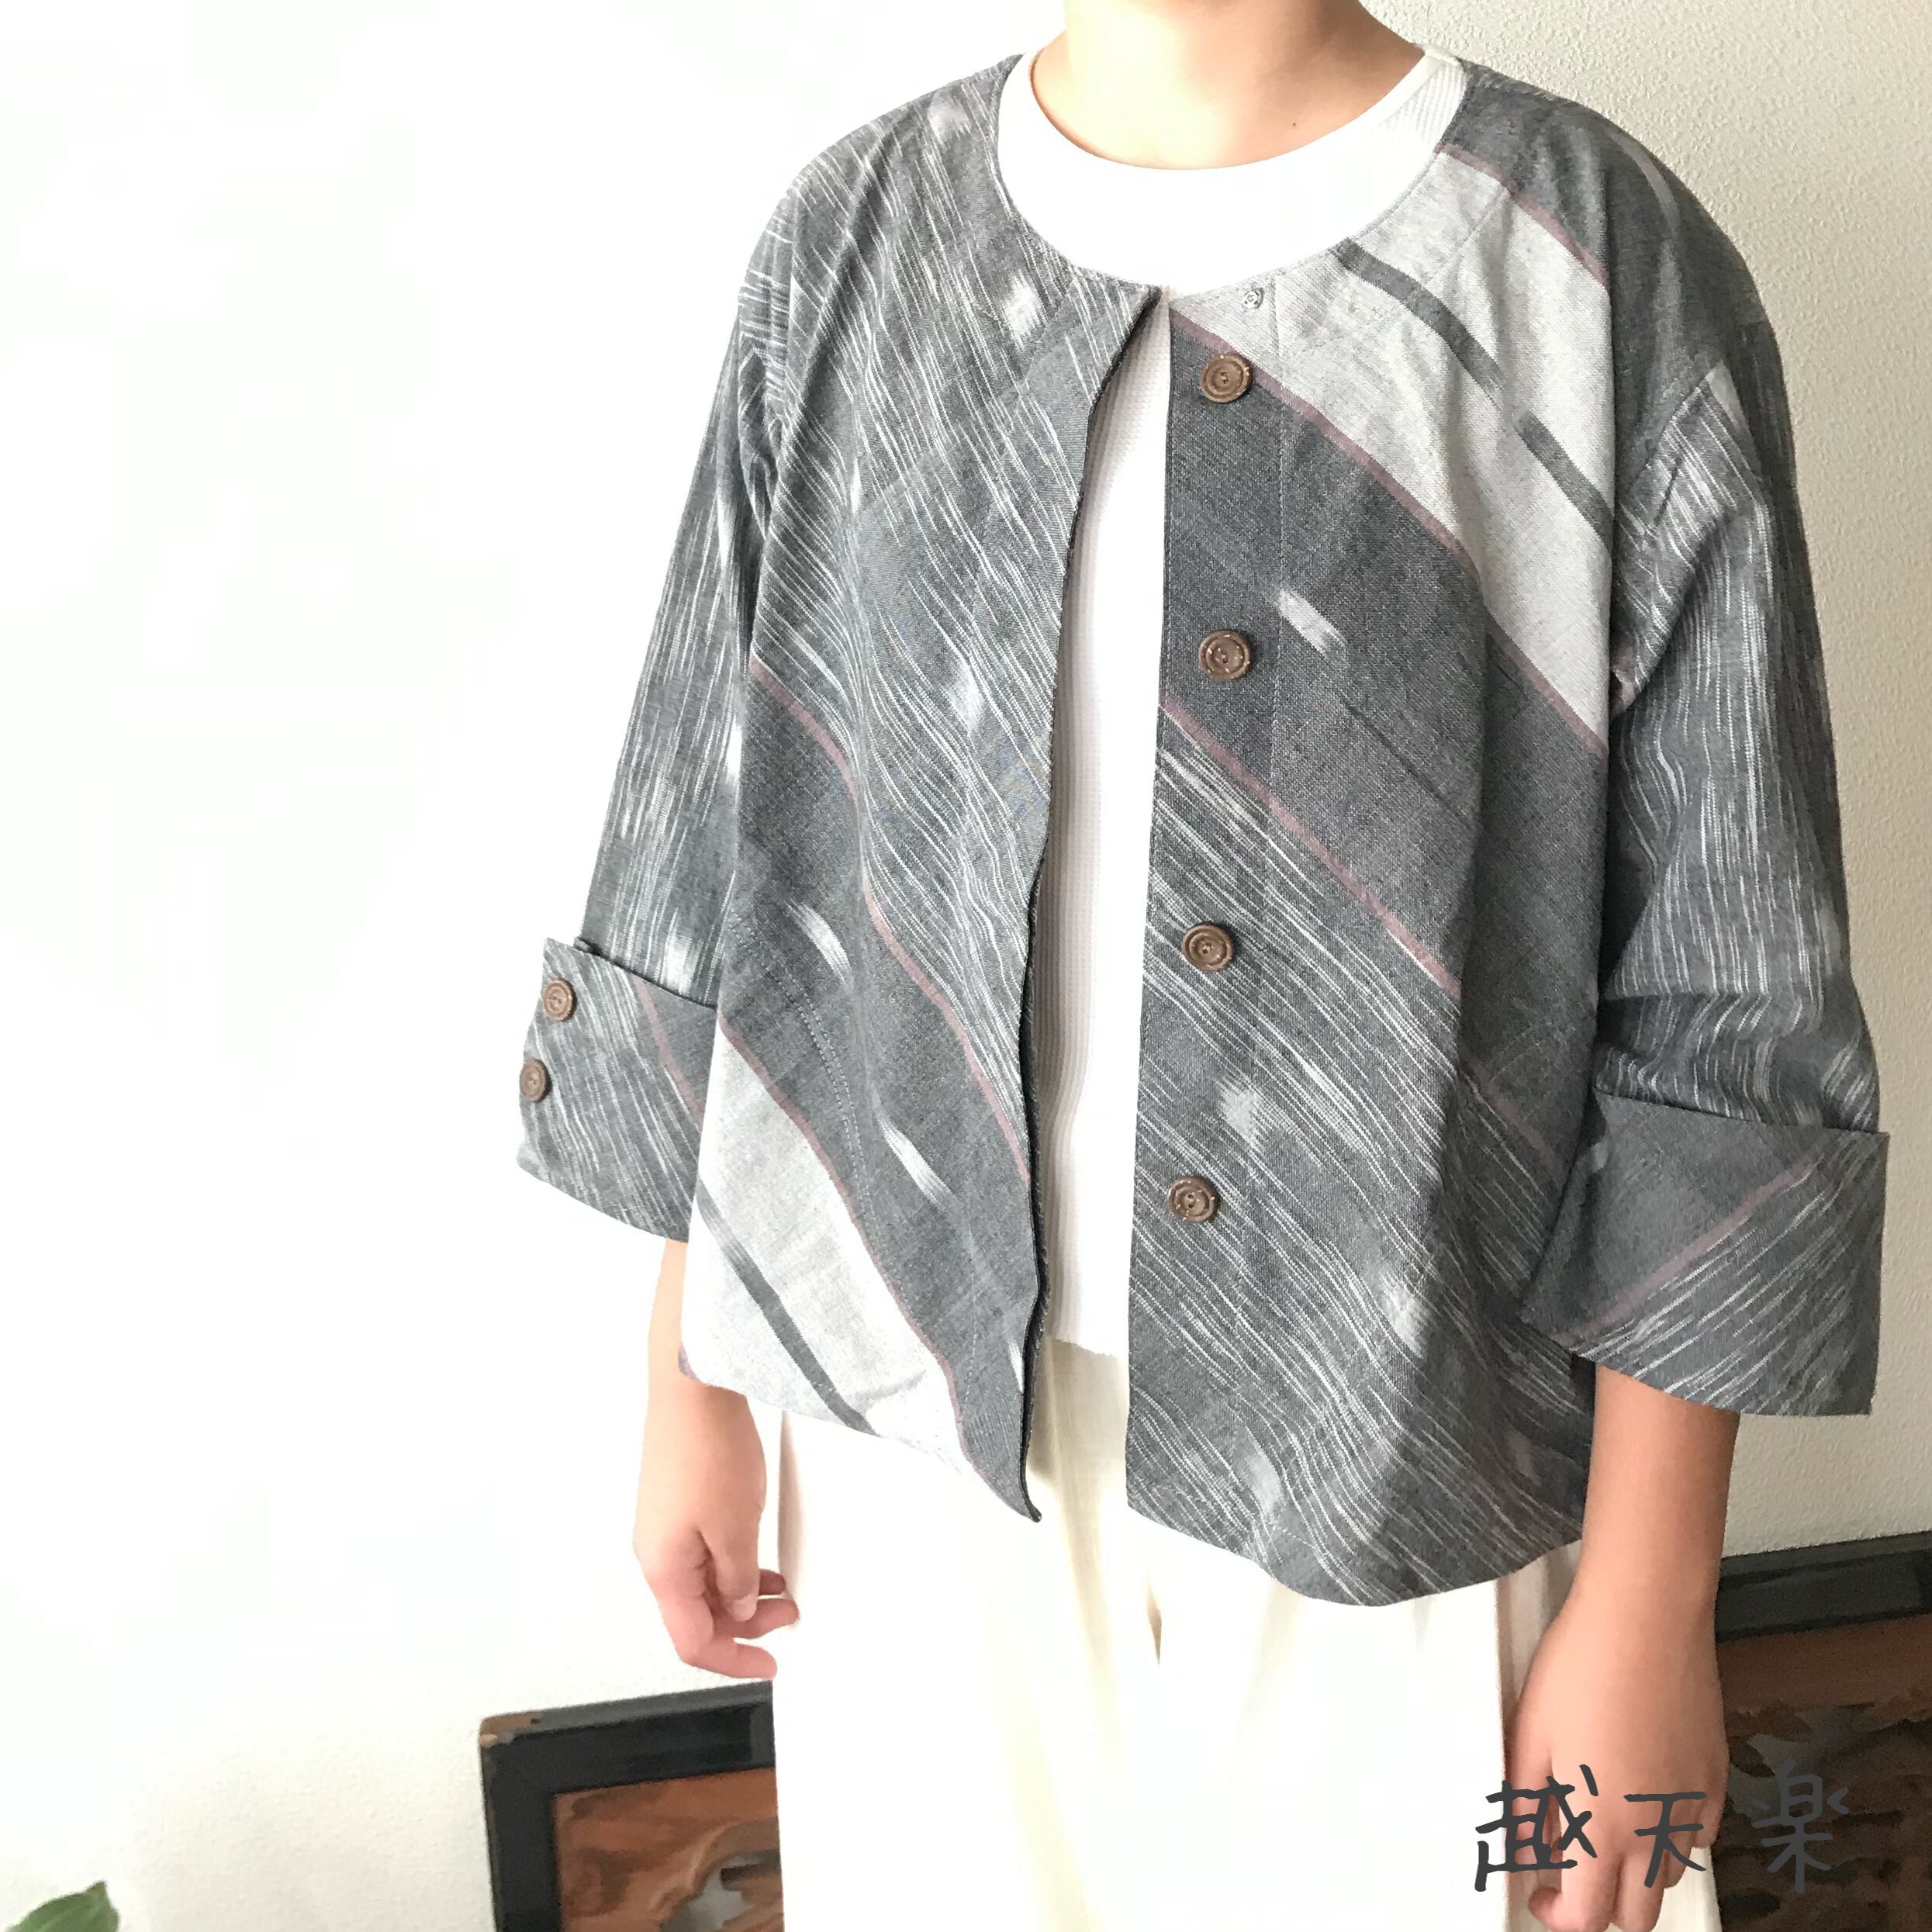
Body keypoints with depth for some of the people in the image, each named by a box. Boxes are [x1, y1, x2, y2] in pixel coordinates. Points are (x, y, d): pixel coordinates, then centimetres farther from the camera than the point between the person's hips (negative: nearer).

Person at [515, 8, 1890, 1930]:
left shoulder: (1613, 264, -10)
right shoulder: (852, 237, -1)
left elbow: (1720, 1008, -9)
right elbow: (725, 862, 4)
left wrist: (1651, 1603, -7)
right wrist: (688, 1378, 8)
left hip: (1405, 1461, -2)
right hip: (919, 1414, 3)